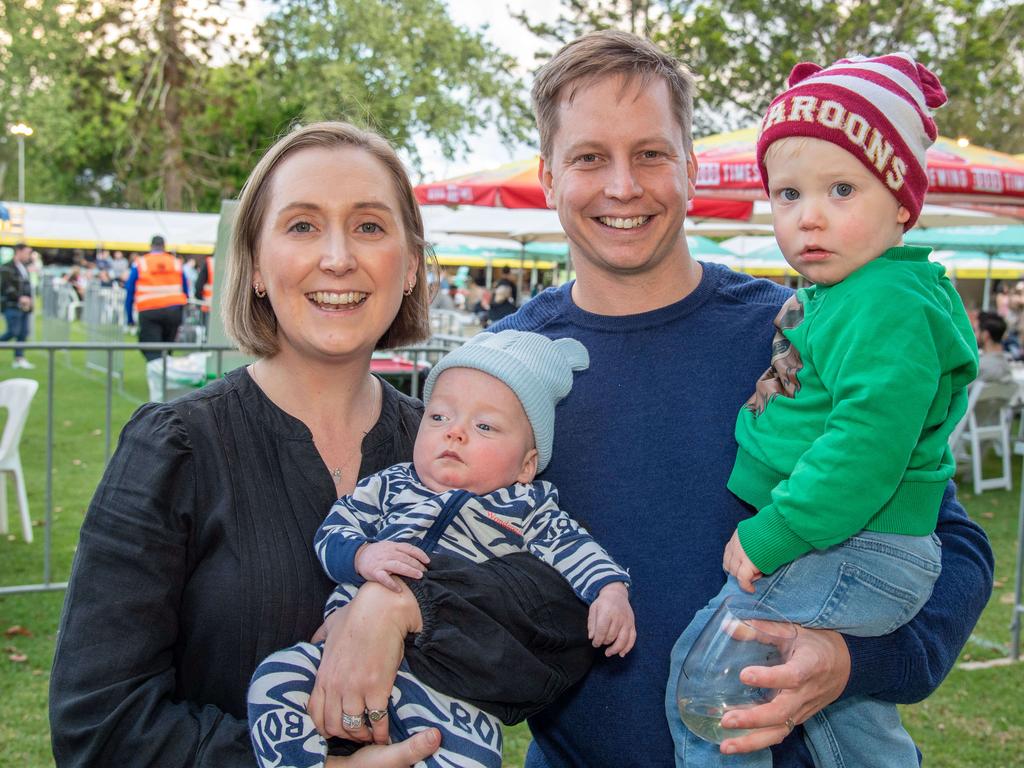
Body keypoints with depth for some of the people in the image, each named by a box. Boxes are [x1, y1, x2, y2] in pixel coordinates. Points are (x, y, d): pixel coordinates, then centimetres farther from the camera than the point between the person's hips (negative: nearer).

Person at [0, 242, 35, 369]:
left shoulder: (24, 268, 15)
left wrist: (28, 299, 6)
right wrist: (20, 298, -24)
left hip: (24, 306, 8)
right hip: (12, 306, -8)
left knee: (23, 332, 5)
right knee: (13, 332, -11)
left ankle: (19, 358, 10)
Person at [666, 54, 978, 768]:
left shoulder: (890, 308, -21)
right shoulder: (828, 296, 11)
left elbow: (867, 448, -29)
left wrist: (771, 537, -24)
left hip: (851, 557, -10)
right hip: (832, 551, 10)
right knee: (841, 709, 23)